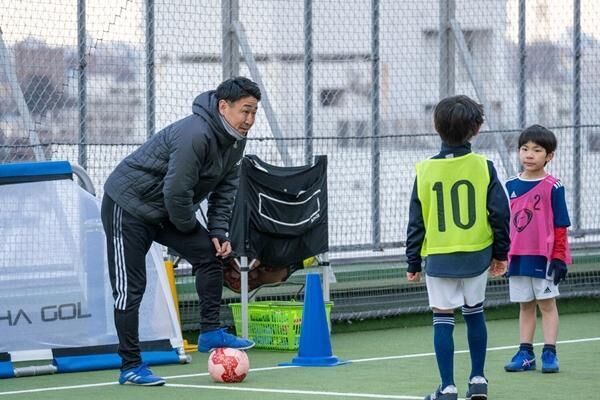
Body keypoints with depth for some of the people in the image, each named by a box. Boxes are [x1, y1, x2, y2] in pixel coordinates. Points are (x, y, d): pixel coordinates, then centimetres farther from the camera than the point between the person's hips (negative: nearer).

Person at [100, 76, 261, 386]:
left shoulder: (235, 140, -1)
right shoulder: (195, 135, -30)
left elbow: (225, 190, 6)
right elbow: (177, 191, -29)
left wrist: (219, 232, -6)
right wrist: (189, 226, -13)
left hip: (166, 209, 9)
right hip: (129, 206, -9)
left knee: (210, 253, -2)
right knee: (130, 287, -7)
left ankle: (210, 332, 4)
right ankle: (130, 366, -2)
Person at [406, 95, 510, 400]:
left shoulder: (425, 171, -6)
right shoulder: (483, 167, -6)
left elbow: (416, 221, -2)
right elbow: (499, 213, -3)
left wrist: (413, 262, 7)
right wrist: (501, 253, 9)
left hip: (439, 258, -1)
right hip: (476, 255, 1)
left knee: (442, 320, 3)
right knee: (475, 314, 18)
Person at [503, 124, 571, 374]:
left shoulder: (553, 187, -7)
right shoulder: (511, 186, 6)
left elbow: (560, 226, -5)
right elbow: (505, 224, 13)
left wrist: (559, 257, -8)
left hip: (544, 256, -4)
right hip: (517, 257, 4)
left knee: (547, 304, 2)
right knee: (525, 305, 11)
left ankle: (549, 353, 5)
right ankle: (525, 353, 15)